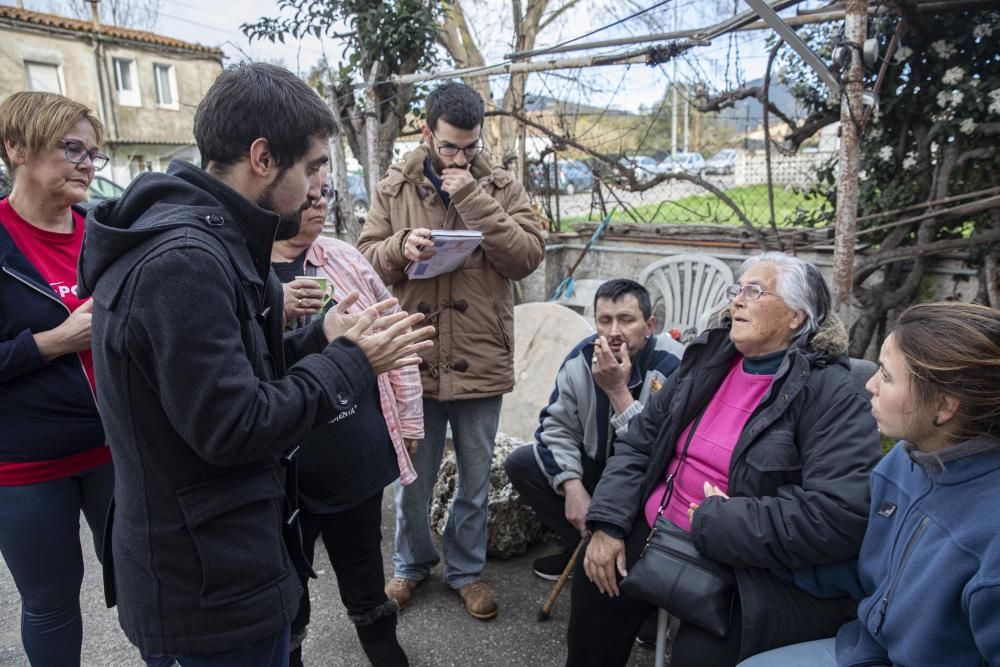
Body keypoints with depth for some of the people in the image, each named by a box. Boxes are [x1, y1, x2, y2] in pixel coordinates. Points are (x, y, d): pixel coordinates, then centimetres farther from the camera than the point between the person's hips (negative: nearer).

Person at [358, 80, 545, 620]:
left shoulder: (502, 188, 0)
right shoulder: (392, 190, 2)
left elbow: (527, 257, -12)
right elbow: (367, 258, 2)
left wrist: (473, 200, -18)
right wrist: (401, 247, -19)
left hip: (480, 362, 0)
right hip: (413, 360, 1)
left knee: (475, 479, 16)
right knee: (412, 477, 17)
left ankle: (467, 569, 39)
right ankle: (411, 562, 42)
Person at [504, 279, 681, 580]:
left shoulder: (674, 368, -26)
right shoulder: (582, 358, -10)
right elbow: (557, 427, -5)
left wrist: (618, 391, -34)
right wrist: (573, 486, -18)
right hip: (597, 467, 5)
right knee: (520, 463, -9)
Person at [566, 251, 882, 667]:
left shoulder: (831, 394, -15)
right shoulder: (708, 359, 4)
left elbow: (840, 517, -26)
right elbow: (640, 441, 5)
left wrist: (715, 523, -23)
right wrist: (608, 523, -7)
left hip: (758, 571, -6)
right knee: (595, 575, 3)